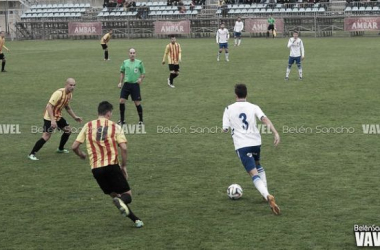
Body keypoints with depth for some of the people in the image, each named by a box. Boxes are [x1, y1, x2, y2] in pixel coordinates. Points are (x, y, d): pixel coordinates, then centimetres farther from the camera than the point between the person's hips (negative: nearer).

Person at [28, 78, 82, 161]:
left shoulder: (70, 94, 3)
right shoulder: (59, 93, -26)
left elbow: (67, 107, 21)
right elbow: (49, 106, -30)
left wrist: (75, 117, 17)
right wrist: (52, 120, -36)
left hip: (58, 116, 9)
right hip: (49, 117, -9)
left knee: (68, 130, 15)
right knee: (46, 136, -17)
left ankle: (60, 149, 35)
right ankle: (32, 154, -11)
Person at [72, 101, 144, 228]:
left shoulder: (88, 126, 8)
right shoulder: (115, 127, 3)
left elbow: (74, 146, 4)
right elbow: (123, 148, -9)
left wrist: (81, 155, 26)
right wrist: (124, 166, 4)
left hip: (96, 168, 3)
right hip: (112, 165, -3)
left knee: (114, 194, 19)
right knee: (127, 194, 5)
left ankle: (135, 219, 9)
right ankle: (121, 201, -32)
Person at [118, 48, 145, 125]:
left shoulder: (139, 62, 0)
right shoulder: (125, 62, 6)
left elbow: (143, 73, 7)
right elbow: (122, 72, 18)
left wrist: (141, 79, -12)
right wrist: (120, 82, 10)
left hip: (135, 85, -2)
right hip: (126, 84, 2)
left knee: (137, 103, -3)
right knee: (122, 101, -5)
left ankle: (141, 120, 14)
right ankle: (122, 120, 10)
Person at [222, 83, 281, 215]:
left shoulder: (229, 109, 2)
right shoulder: (253, 107, 4)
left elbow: (225, 129, 2)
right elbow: (265, 119, -13)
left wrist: (233, 126, 25)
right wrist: (276, 133, -20)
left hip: (241, 145, -3)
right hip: (255, 141, 3)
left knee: (254, 174, -10)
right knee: (258, 166, 33)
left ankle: (267, 196, -34)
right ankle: (266, 193, 26)